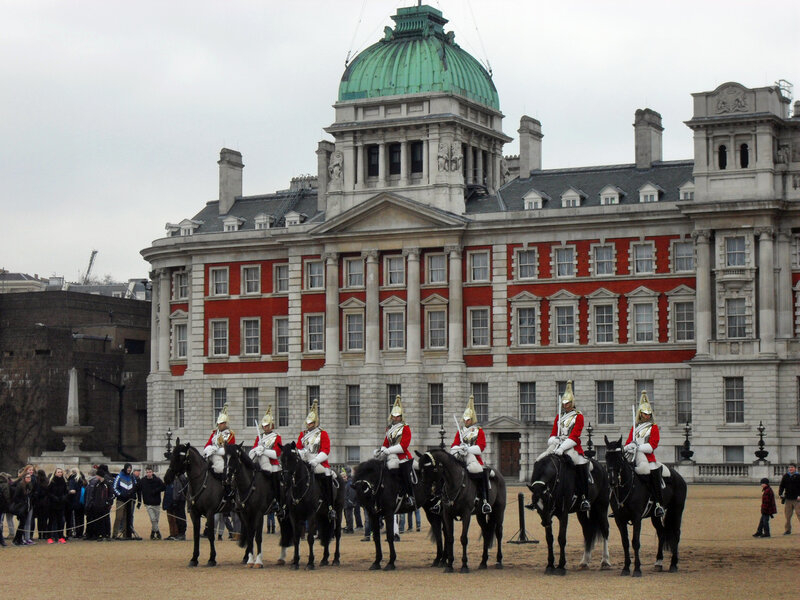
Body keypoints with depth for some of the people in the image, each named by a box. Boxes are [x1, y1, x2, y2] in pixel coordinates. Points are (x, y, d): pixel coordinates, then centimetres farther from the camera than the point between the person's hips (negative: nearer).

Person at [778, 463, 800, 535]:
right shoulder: (785, 476, 11)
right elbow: (781, 486, 14)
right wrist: (780, 494, 0)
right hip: (788, 499, 3)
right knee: (787, 515, 4)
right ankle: (787, 529, 12)